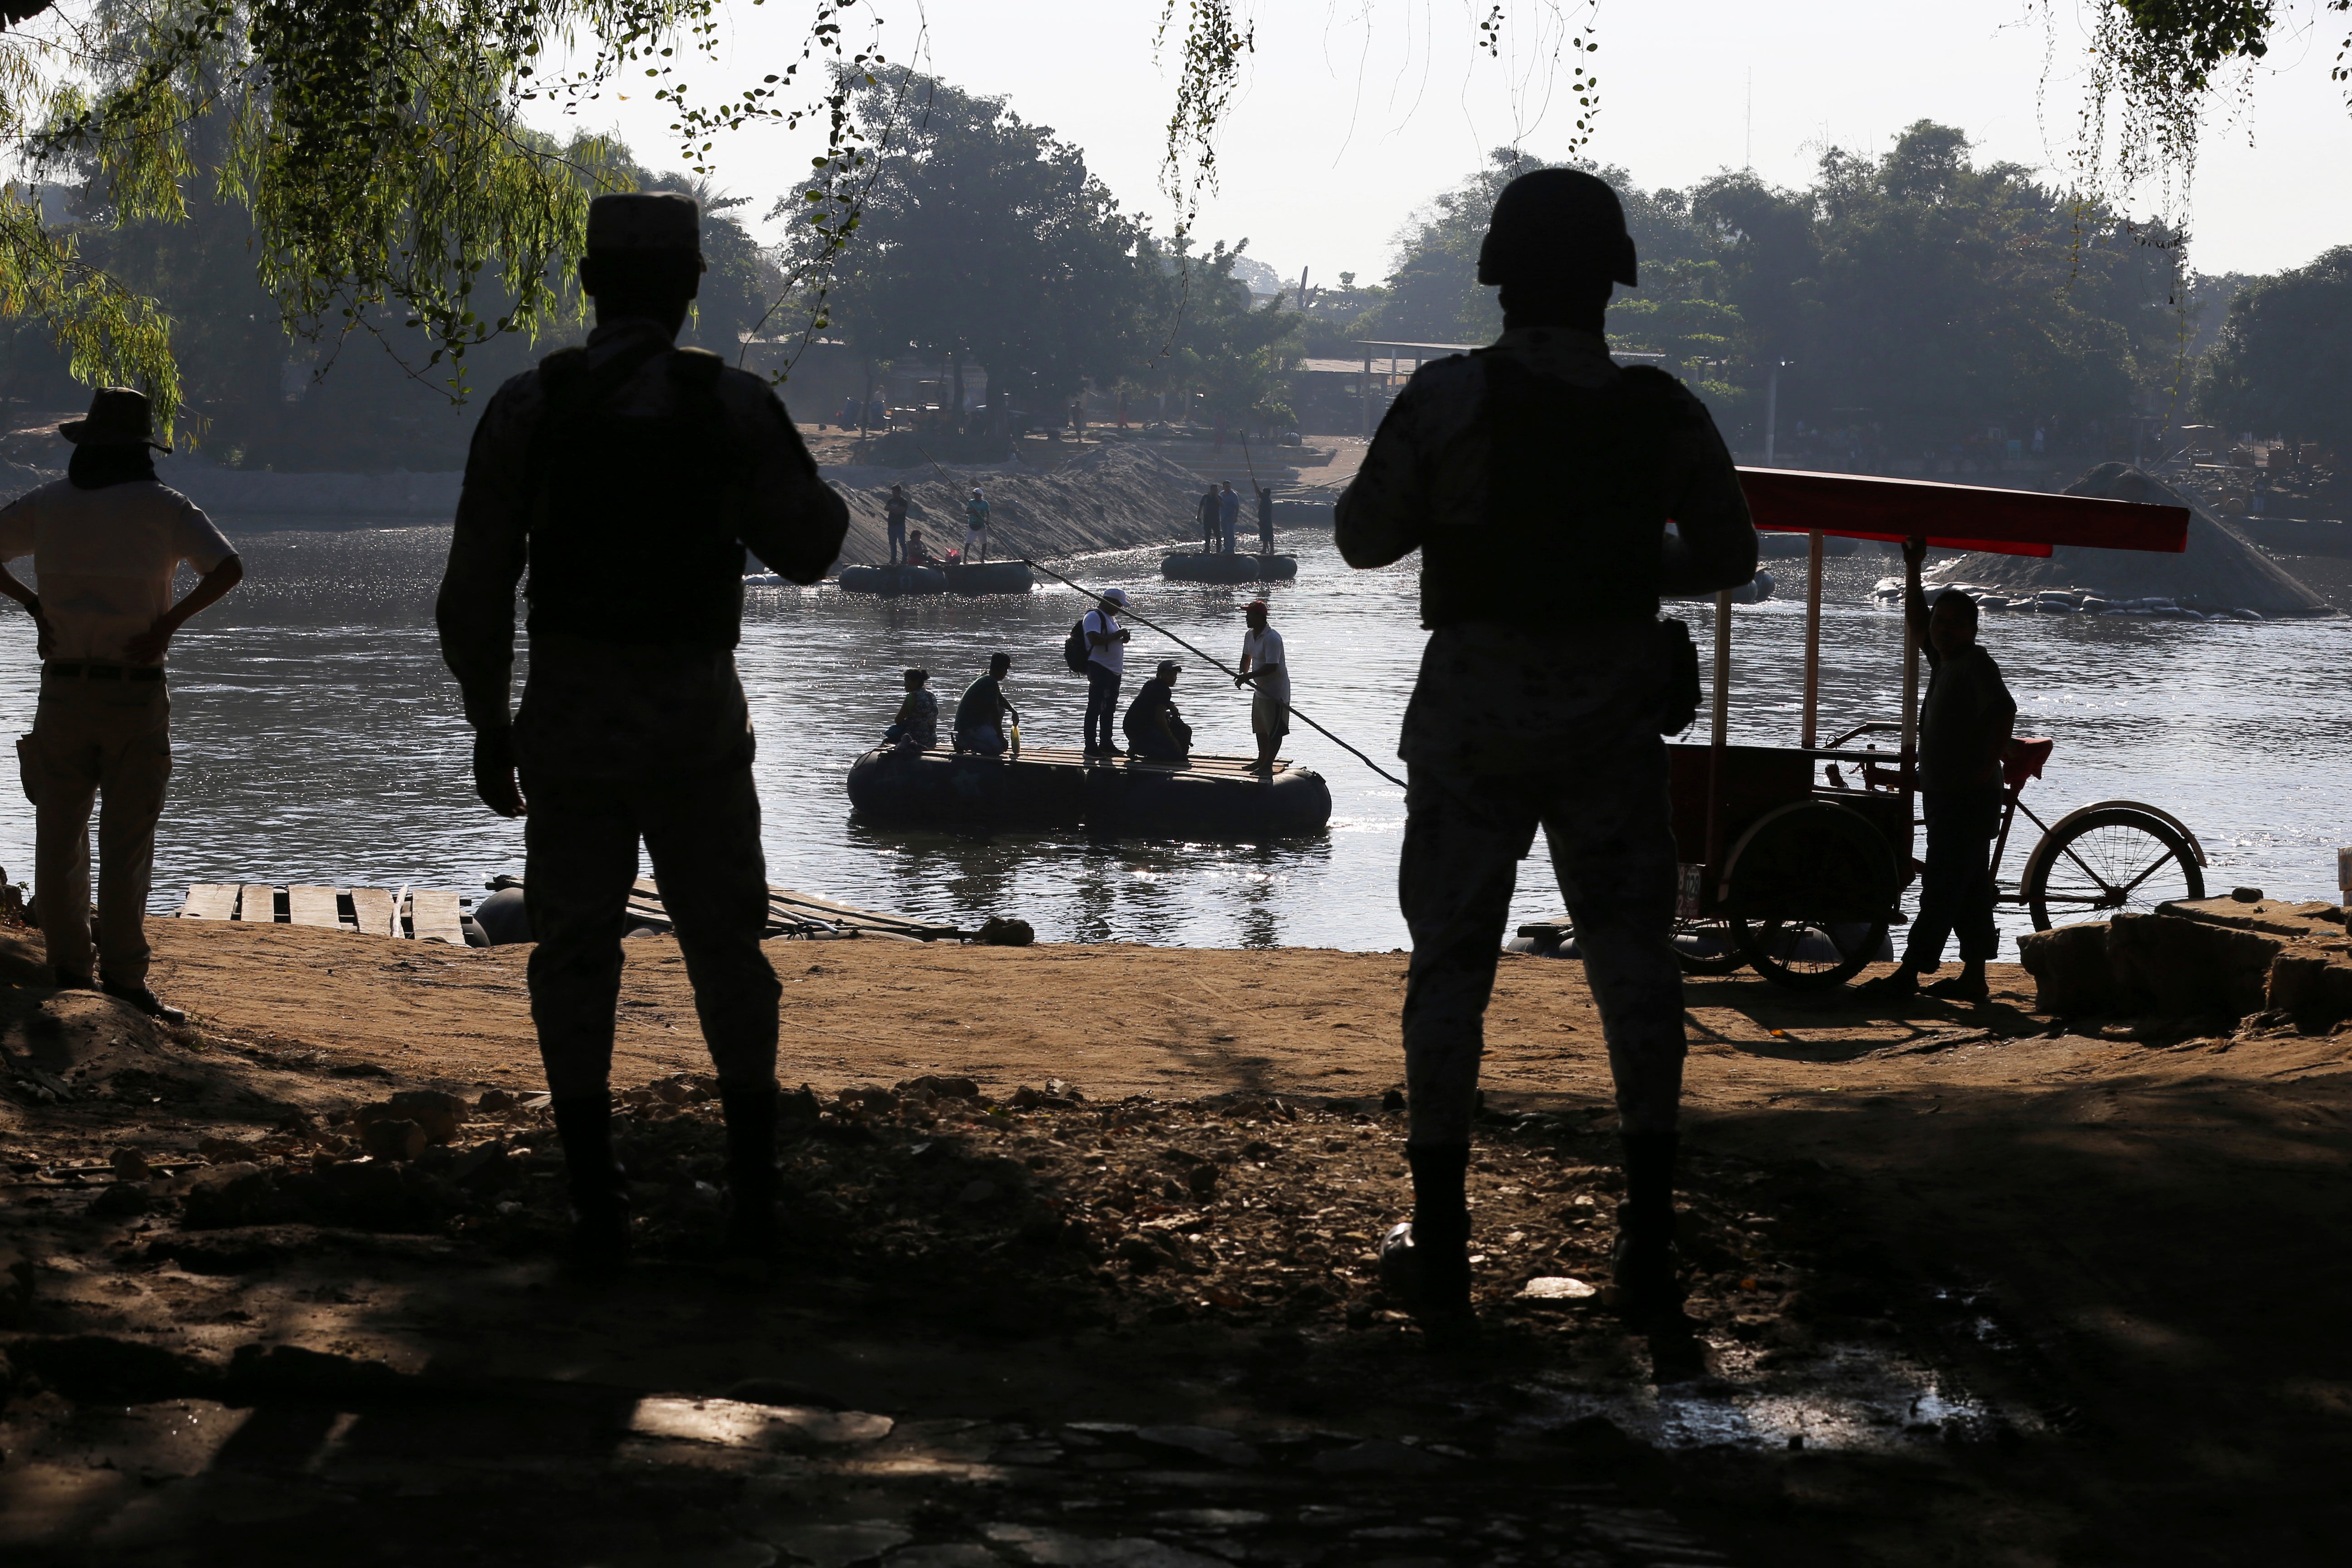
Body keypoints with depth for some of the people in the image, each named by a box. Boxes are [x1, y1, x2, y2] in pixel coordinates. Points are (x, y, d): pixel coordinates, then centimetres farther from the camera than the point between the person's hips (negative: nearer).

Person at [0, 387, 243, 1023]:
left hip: (63, 690, 3)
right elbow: (227, 569, -15)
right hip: (135, 691, -3)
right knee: (126, 841, -1)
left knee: (59, 834, 11)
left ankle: (68, 972, 12)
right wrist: (168, 623, -9)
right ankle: (123, 982, -2)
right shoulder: (161, 507, -4)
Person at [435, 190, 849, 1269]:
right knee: (726, 949, 13)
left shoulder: (526, 408, -3)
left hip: (570, 720, 0)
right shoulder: (735, 404, -5)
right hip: (697, 716, 0)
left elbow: (473, 593, -2)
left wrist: (487, 725, 9)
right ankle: (754, 1192, 11)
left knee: (576, 958, 7)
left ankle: (597, 1211, 4)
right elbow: (808, 550, 6)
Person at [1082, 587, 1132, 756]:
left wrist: (1123, 638, 9)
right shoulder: (1094, 617, -11)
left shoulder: (1111, 618, 19)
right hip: (1099, 668, -10)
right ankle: (1091, 747, -8)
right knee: (1095, 708, -8)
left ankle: (1106, 744, 21)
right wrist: (1117, 635, -18)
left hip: (1114, 671, 10)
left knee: (1109, 709, 13)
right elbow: (1095, 639, -25)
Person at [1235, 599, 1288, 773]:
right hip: (1260, 689, 10)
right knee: (1260, 728, 19)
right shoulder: (1250, 635, 5)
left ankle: (1268, 765, 1)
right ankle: (1262, 762, 32)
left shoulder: (1272, 638, -23)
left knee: (1275, 730, -3)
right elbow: (1247, 657, 19)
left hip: (1275, 692, -10)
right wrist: (1243, 675, 1)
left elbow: (1271, 667, -30)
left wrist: (1248, 676, -30)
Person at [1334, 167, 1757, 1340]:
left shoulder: (1448, 399, -13)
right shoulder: (1663, 414, -5)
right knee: (1633, 957, 12)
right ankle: (1649, 1236, 11)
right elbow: (1727, 558, 7)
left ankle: (1440, 1252, 9)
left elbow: (1364, 537, -4)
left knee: (1450, 961, 7)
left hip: (1474, 711, -1)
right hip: (1610, 716, 1)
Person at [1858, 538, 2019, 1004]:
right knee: (1970, 891, 11)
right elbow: (1917, 619, 27)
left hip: (1968, 799, -10)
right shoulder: (1943, 661, 13)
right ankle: (1974, 978, 14)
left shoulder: (1975, 663, -14)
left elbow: (2003, 708, -29)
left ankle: (1908, 974, -9)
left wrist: (1990, 761, -25)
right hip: (1944, 796, 10)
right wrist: (1912, 568, 23)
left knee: (1942, 887, -8)